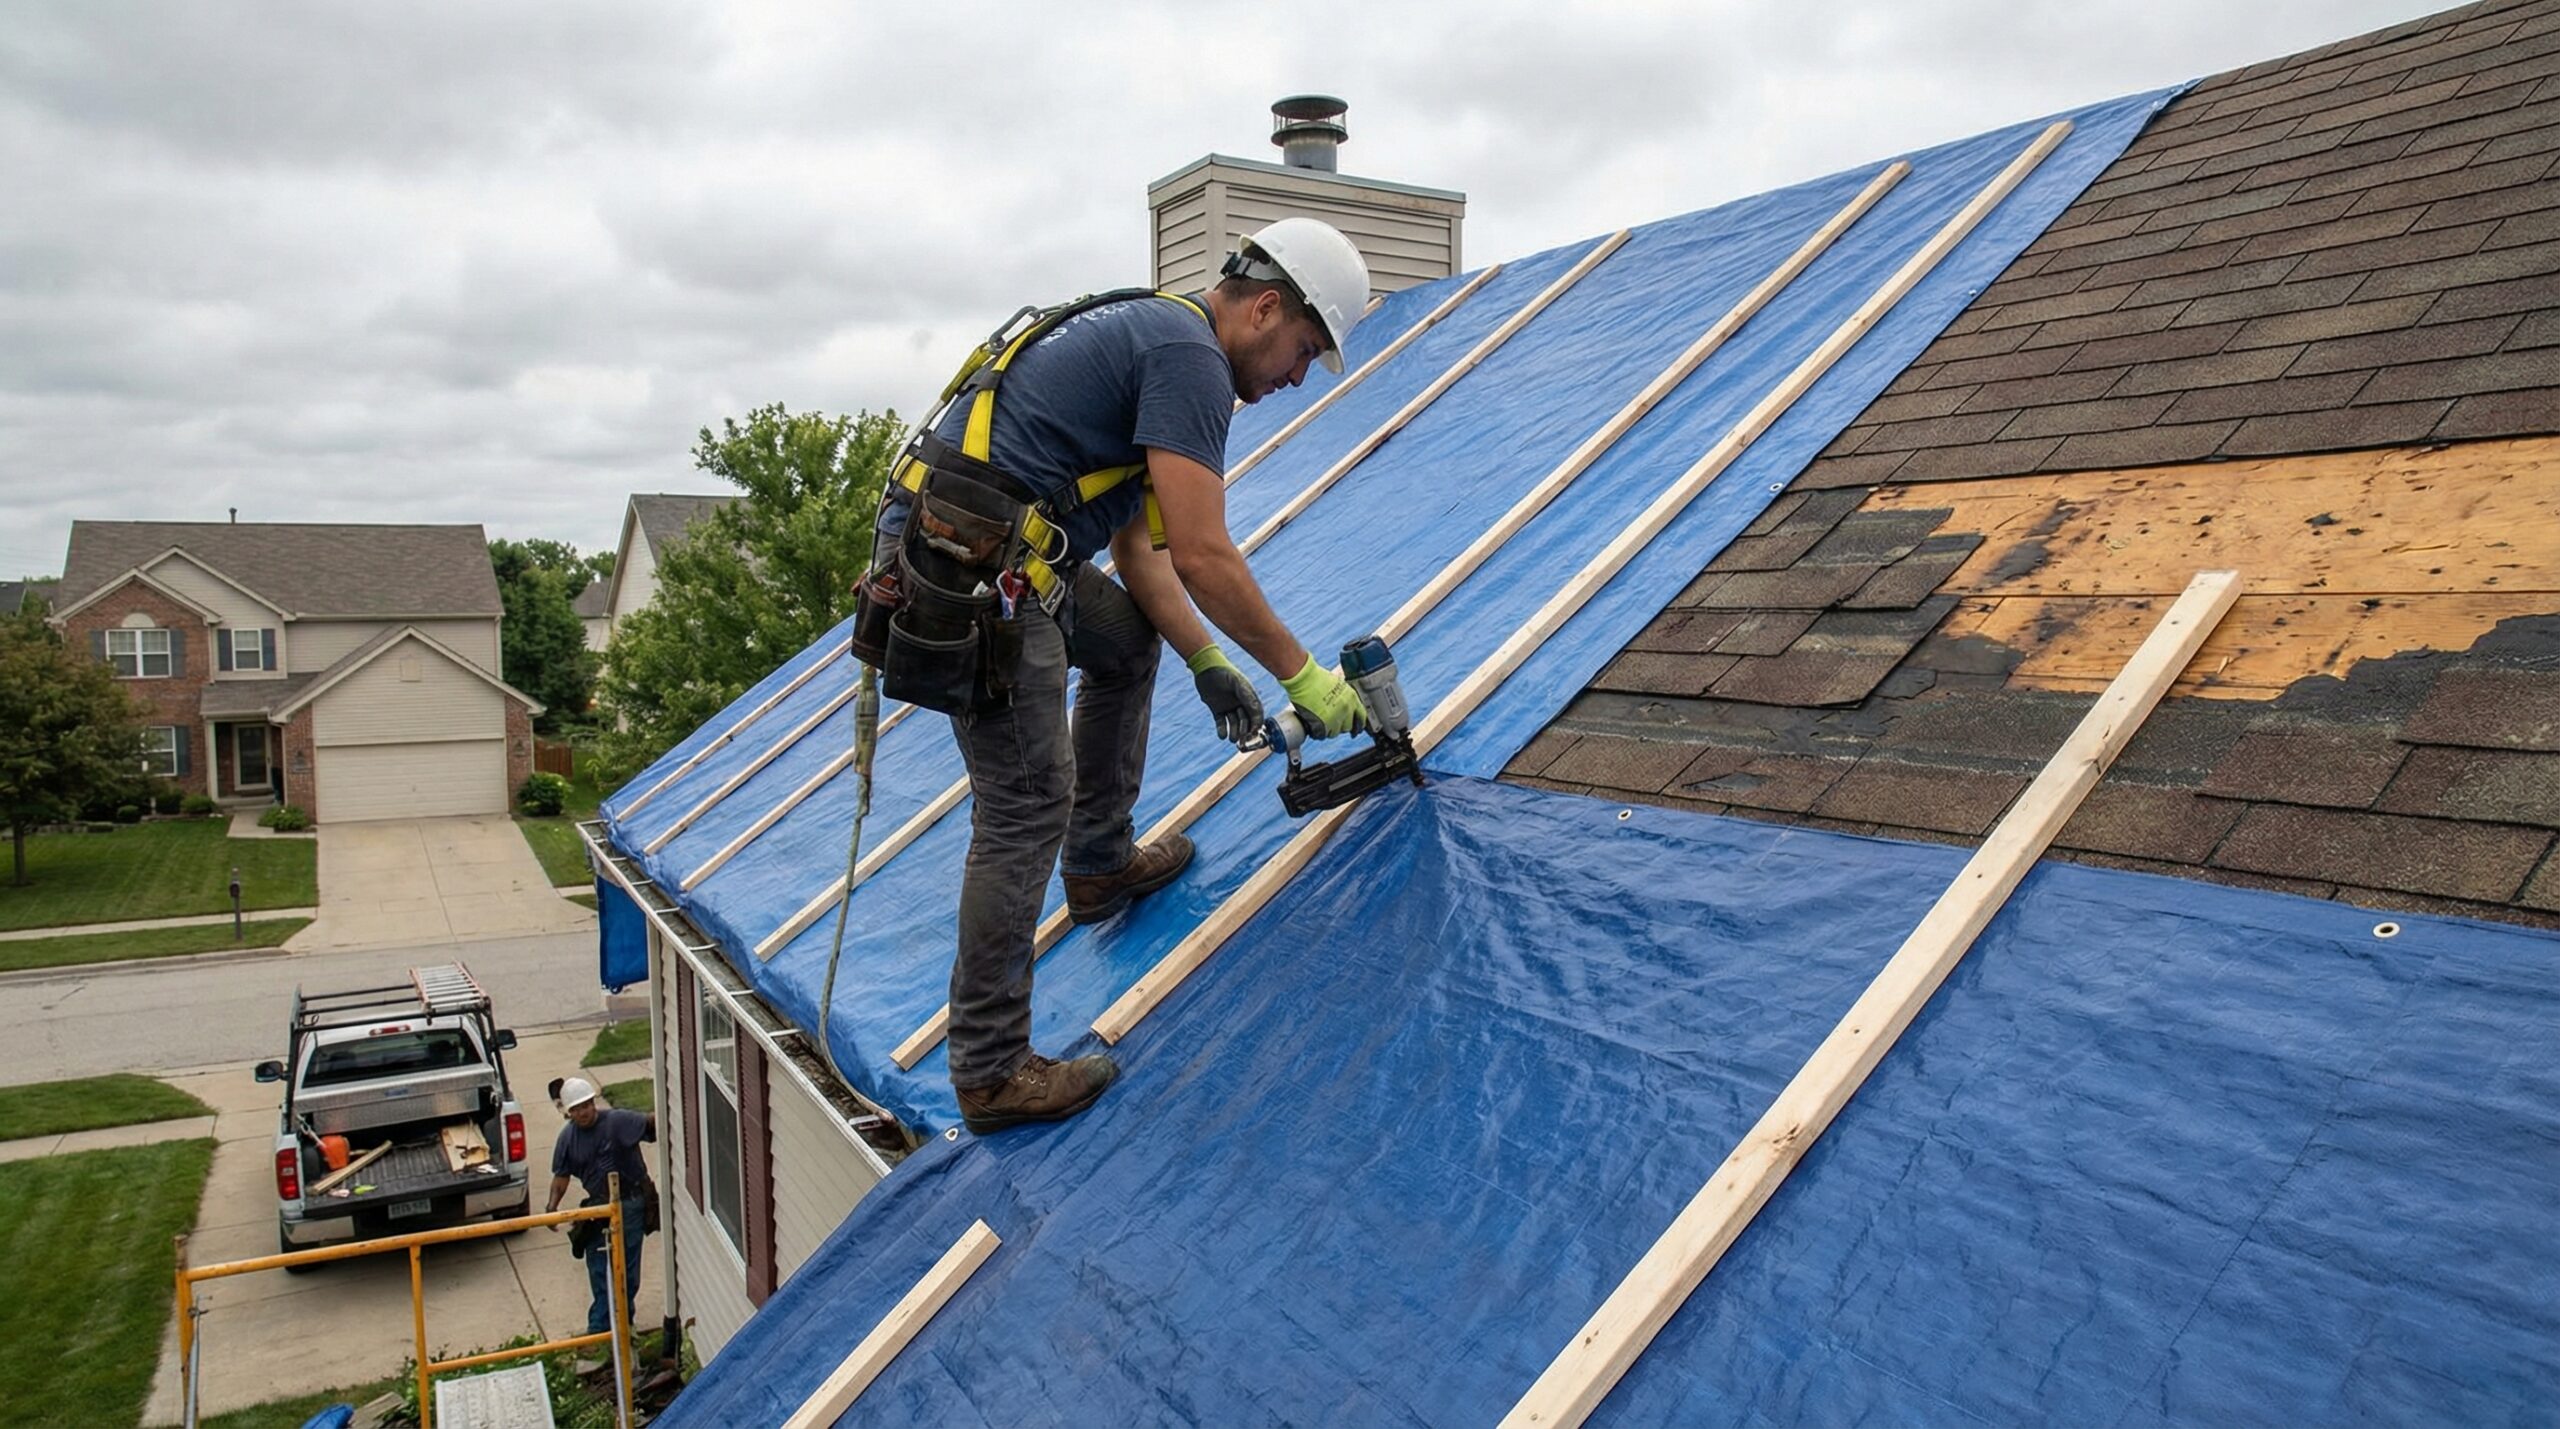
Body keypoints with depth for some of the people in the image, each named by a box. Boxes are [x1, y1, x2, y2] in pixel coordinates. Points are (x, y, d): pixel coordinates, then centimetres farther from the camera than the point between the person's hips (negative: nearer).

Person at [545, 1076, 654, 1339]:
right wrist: (552, 1206, -8)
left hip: (631, 1202, -4)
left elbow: (648, 1125, -32)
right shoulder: (568, 1138, -2)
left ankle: (622, 1322, 20)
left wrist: (660, 1119, -55)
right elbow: (561, 1175, 6)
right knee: (598, 1268, 10)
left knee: (627, 1266, 5)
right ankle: (600, 1326, 24)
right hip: (598, 1205, 4)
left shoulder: (617, 1121, -18)